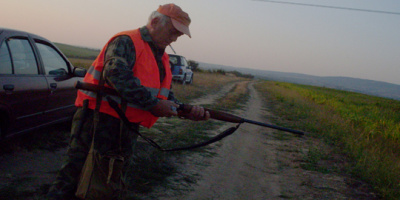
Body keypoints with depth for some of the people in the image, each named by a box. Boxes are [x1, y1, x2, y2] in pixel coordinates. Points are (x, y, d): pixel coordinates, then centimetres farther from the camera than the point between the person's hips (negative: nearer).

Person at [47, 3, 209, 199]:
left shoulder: (162, 58, 17)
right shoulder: (126, 42, -10)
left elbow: (166, 97, 19)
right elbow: (117, 75, -27)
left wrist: (188, 112, 0)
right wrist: (152, 103, -26)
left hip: (127, 129, 9)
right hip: (99, 120, -9)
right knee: (76, 175, -3)